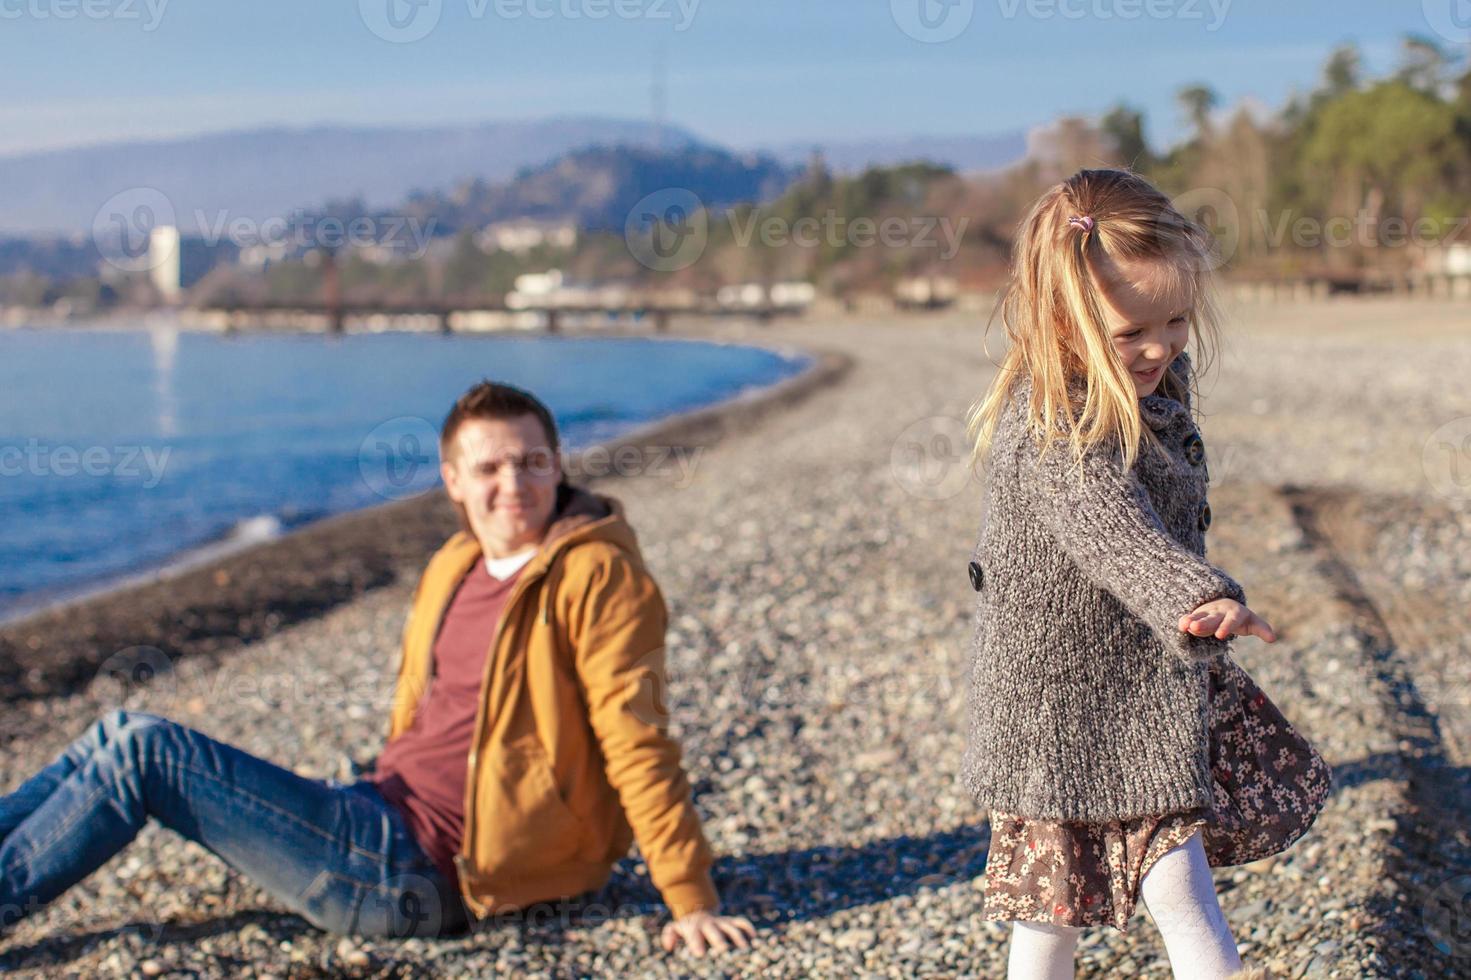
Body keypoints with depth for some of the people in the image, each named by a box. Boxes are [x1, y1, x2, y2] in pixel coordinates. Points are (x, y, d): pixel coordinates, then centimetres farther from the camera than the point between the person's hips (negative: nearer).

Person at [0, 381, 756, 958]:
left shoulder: (595, 574, -12)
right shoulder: (451, 570, 11)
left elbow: (636, 742, -16)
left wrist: (692, 903, -17)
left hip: (423, 871, -8)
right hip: (385, 821, 8)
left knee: (138, 752, -13)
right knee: (121, 738, 4)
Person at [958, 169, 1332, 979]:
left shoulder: (1156, 389, 0)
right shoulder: (1057, 435, -31)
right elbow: (1116, 533, -50)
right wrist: (1200, 599, -66)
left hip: (1156, 684, 10)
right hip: (1071, 718, -10)